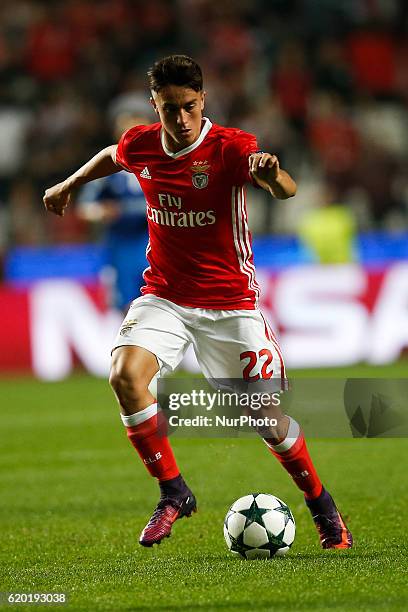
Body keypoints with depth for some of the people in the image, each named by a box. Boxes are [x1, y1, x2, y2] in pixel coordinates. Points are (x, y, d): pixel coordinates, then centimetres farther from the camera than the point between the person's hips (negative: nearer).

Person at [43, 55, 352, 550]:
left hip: (229, 302, -3)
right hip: (164, 297, 3)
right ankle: (173, 494, -9)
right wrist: (69, 185, 32)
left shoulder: (230, 147, -17)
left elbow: (286, 192, -35)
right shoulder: (140, 146, -3)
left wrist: (272, 175, -57)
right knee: (125, 374, -24)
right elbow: (112, 156, 23)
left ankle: (322, 506, 22)